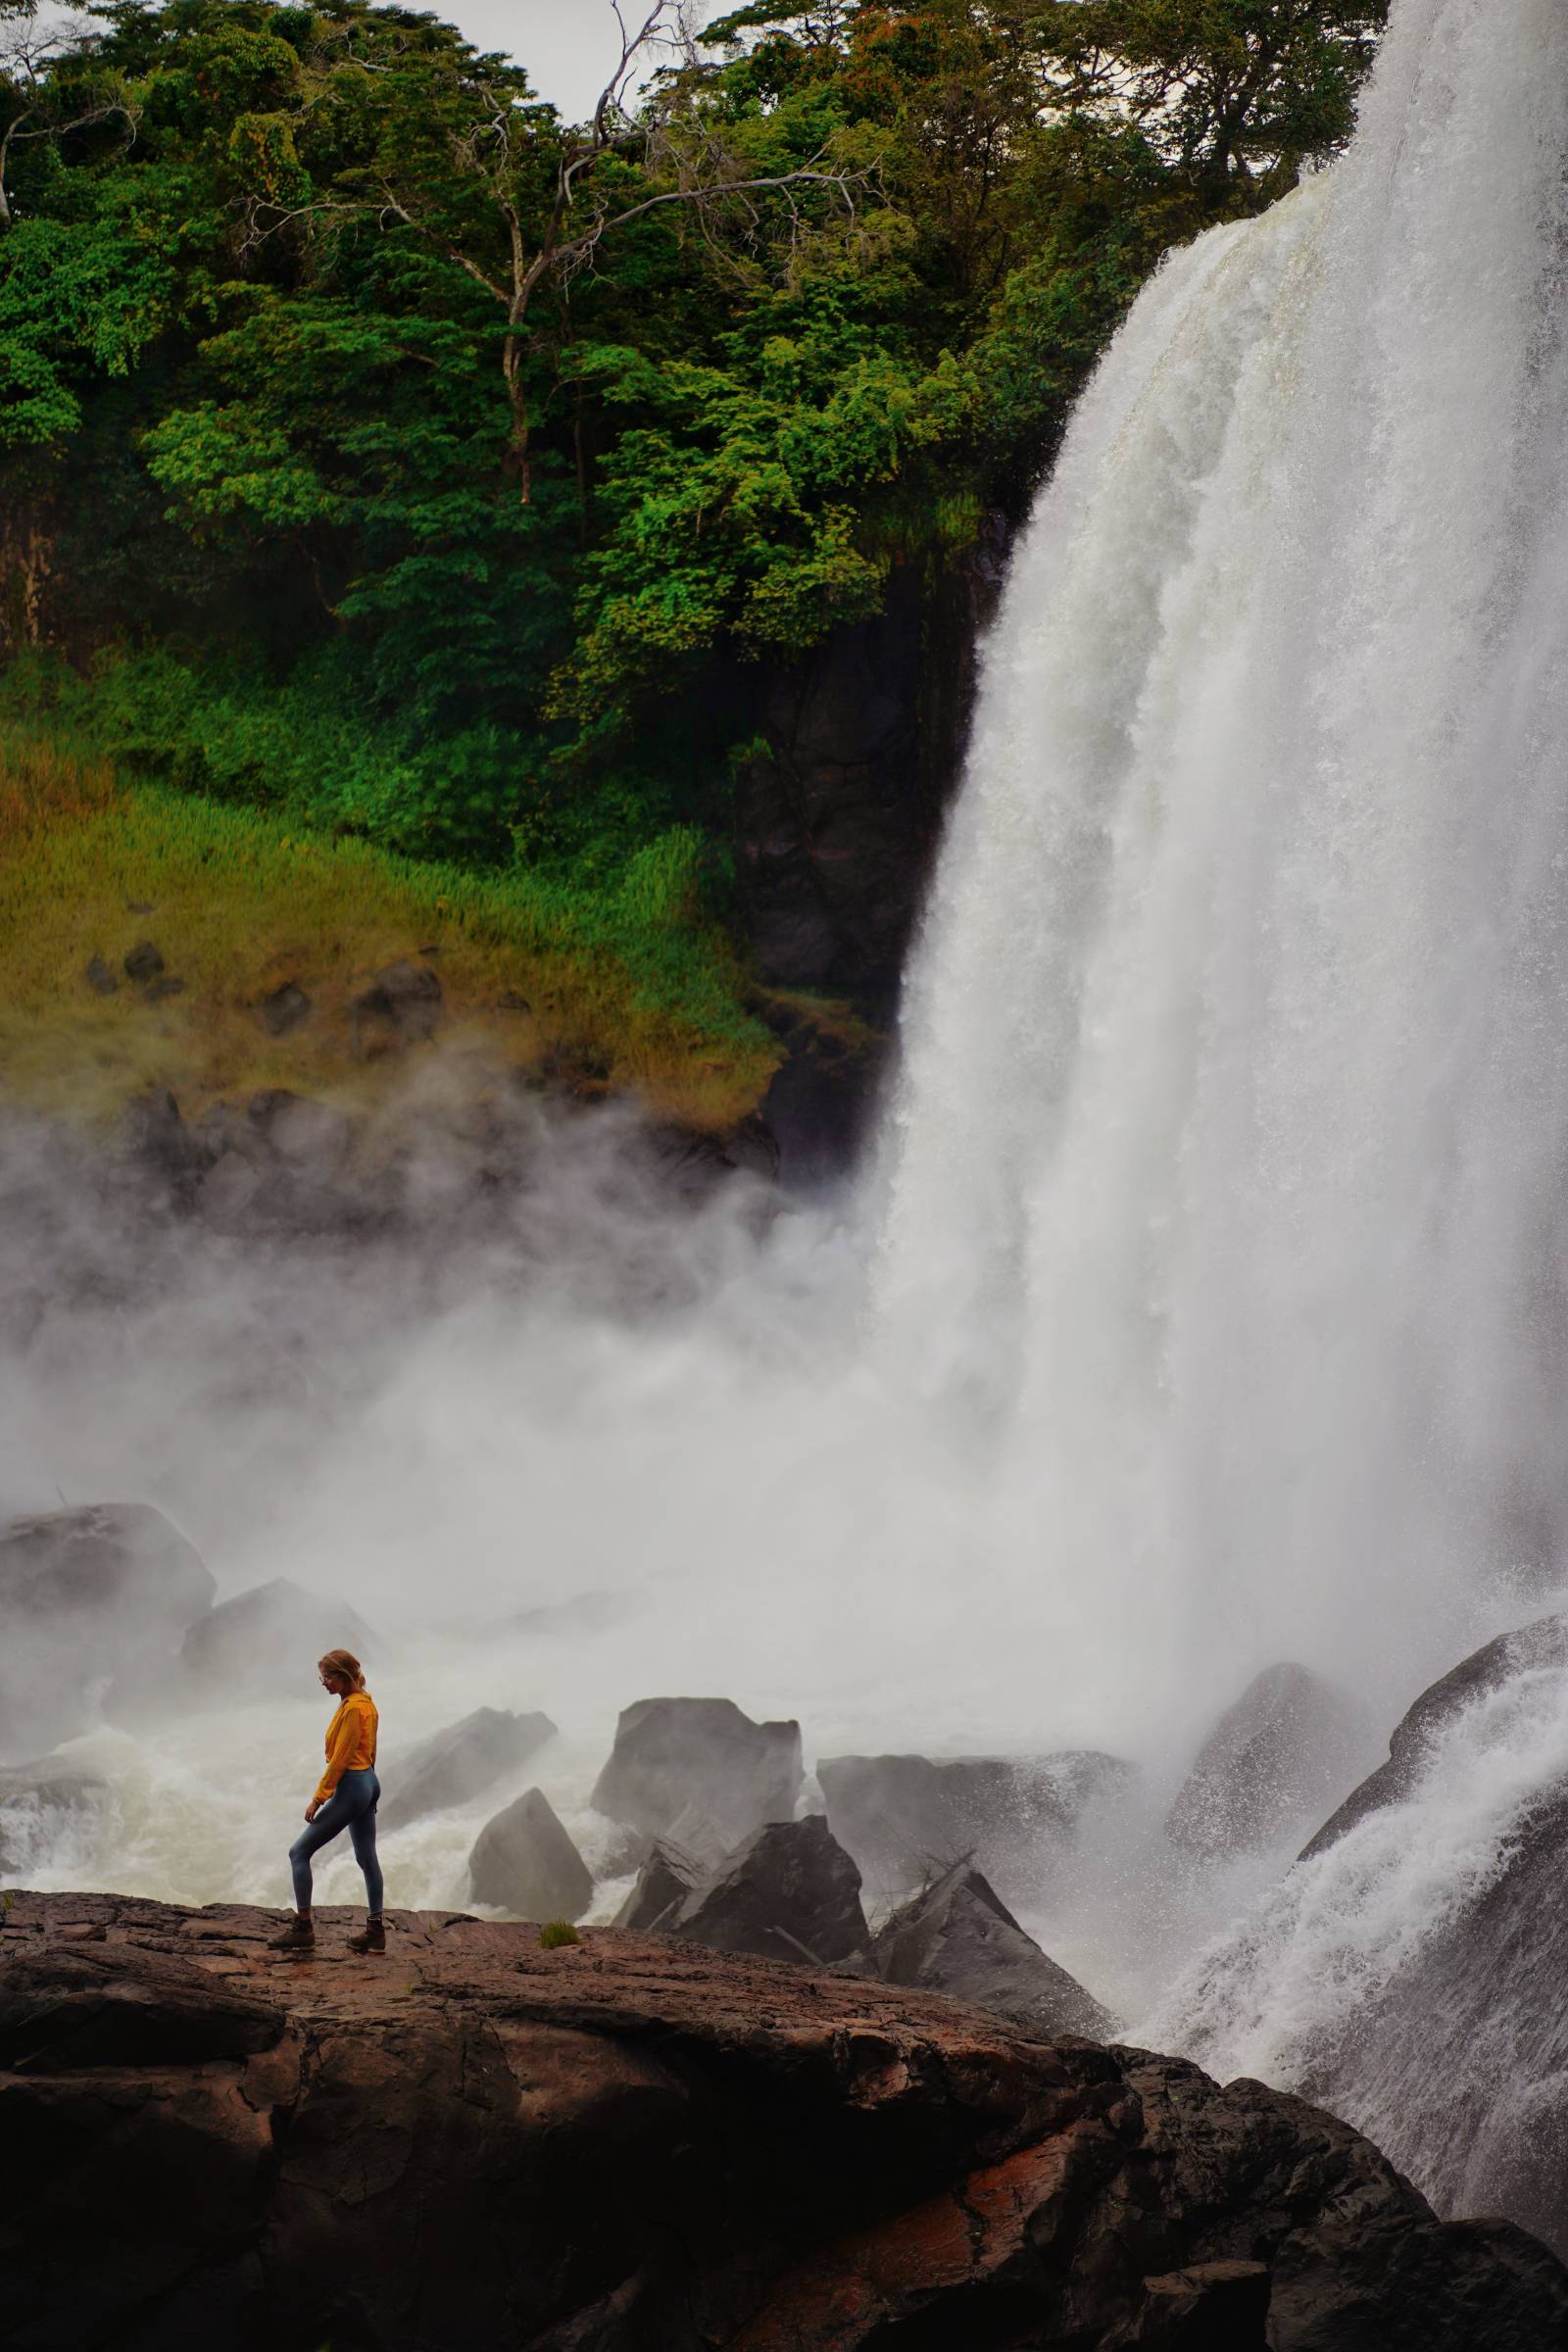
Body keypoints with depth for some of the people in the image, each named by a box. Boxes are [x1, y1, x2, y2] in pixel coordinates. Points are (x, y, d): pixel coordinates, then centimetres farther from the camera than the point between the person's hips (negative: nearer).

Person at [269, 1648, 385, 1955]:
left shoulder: (352, 1708, -19)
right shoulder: (365, 1703, 10)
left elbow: (340, 1759, -21)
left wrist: (318, 1798, -18)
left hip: (351, 1788, -10)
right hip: (369, 1783, 10)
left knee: (299, 1852, -5)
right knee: (366, 1857, 14)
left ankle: (303, 1928, -4)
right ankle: (376, 1930, 16)